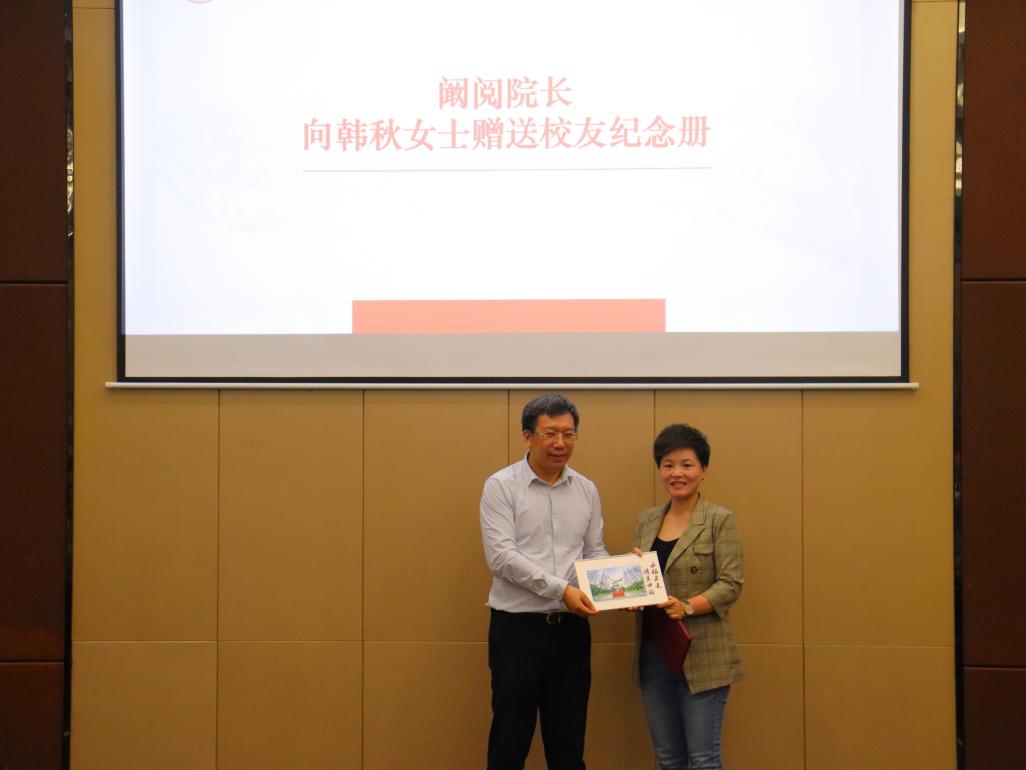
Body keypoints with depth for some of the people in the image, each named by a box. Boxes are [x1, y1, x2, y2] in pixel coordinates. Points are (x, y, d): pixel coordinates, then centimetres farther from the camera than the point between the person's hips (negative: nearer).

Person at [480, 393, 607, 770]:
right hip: (517, 627, -4)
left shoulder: (587, 490, 9)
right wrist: (561, 589, -23)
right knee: (511, 738, 3)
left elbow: (595, 553, 12)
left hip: (571, 628, 4)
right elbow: (502, 556, -15)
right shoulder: (501, 486, -6)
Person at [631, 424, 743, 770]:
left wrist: (687, 607, -25)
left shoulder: (720, 520, -5)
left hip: (701, 656, -5)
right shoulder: (646, 520, 12)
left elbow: (731, 584, -11)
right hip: (653, 653, 5)